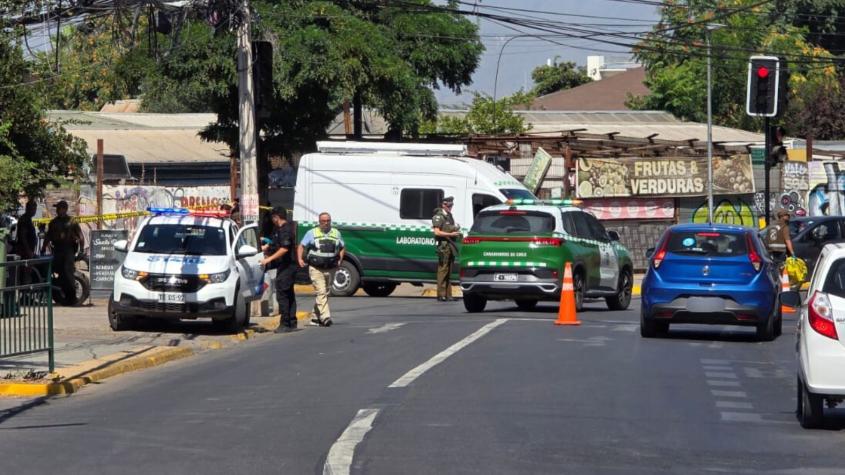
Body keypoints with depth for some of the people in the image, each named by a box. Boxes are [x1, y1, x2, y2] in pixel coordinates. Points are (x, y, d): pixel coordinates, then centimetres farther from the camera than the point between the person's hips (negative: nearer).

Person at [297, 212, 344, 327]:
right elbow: (301, 246, 4)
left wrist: (340, 260, 4)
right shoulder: (312, 233, 3)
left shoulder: (336, 233, 12)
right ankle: (325, 317, -23)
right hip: (316, 269, -4)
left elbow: (342, 248, 21)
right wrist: (300, 259, -12)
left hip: (330, 269, 4)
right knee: (321, 293, -15)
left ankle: (315, 317, 21)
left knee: (325, 293, 9)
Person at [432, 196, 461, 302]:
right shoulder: (439, 217, -8)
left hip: (451, 245, 9)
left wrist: (456, 232, 9)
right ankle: (441, 295, -8)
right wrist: (451, 234, -17)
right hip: (443, 246, -9)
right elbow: (437, 232, -16)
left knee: (449, 272, 9)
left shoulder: (449, 216, 19)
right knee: (442, 270, -9)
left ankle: (448, 295, 11)